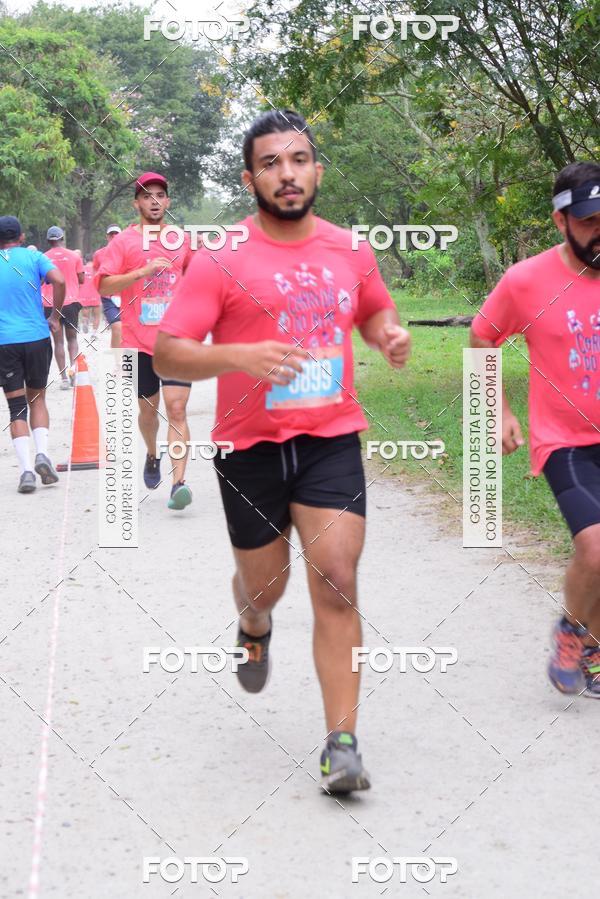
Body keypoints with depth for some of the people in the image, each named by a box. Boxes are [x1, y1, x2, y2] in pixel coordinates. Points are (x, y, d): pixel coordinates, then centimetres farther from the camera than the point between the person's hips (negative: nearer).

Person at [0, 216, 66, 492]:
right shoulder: (34, 257, 3)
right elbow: (58, 281, -13)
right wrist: (54, 316, -1)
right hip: (37, 338, 0)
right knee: (37, 398, 16)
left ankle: (26, 470, -9)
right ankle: (42, 453, -4)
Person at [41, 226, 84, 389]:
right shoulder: (74, 256, 2)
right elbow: (81, 279, 4)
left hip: (50, 304, 0)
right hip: (71, 302, 0)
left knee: (58, 341, 7)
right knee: (72, 338, 15)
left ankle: (64, 377, 1)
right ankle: (74, 369, -6)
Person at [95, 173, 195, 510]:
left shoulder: (182, 240, 9)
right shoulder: (124, 241, 0)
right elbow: (104, 286, -9)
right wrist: (144, 271, -19)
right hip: (139, 342, 0)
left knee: (177, 408, -11)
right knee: (148, 408, 14)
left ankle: (179, 483, -17)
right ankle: (153, 456, 43)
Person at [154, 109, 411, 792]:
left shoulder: (351, 250, 4)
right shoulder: (222, 260, -8)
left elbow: (376, 310, 24)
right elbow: (166, 353, -12)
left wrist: (389, 336, -1)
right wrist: (240, 355, -29)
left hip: (332, 440, 1)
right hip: (251, 448, -1)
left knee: (336, 582, -10)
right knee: (264, 581, 15)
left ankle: (341, 744, -4)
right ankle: (254, 626, 54)